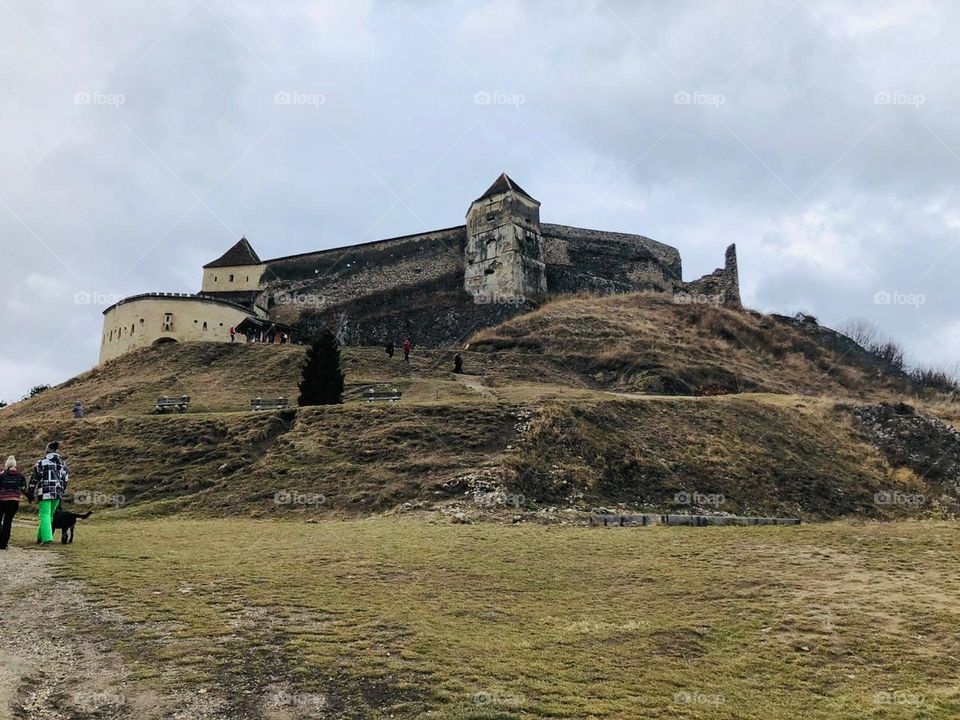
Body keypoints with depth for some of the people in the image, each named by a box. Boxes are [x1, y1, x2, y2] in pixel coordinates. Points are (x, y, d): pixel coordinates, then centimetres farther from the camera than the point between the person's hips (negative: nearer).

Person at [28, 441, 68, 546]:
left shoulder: (41, 462, -3)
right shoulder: (62, 463, 11)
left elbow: (34, 478, -1)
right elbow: (65, 480, 15)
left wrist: (30, 494, 6)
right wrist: (62, 493, 23)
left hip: (45, 493, -4)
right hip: (58, 493, 4)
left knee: (45, 516, -4)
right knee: (49, 516, 15)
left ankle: (47, 538, -16)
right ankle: (40, 537, 22)